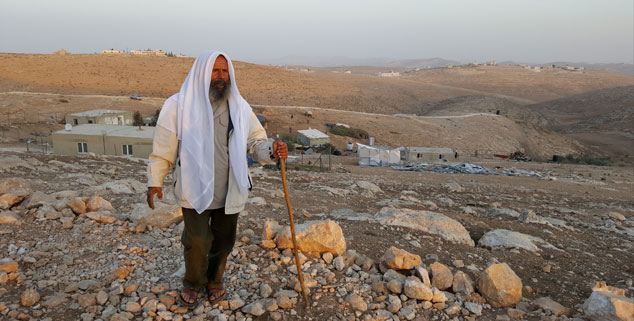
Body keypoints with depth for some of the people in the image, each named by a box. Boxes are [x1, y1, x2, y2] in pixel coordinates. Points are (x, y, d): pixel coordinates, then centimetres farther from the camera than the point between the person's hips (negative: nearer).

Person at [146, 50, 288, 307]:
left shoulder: (239, 107, 2)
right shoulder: (178, 105, -5)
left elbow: (255, 141, 2)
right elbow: (164, 148, -1)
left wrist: (271, 150, -20)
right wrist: (155, 181, 0)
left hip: (230, 192, 3)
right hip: (195, 190, -2)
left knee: (223, 241, 15)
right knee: (197, 243, 1)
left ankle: (214, 281, 43)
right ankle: (193, 283, 33)